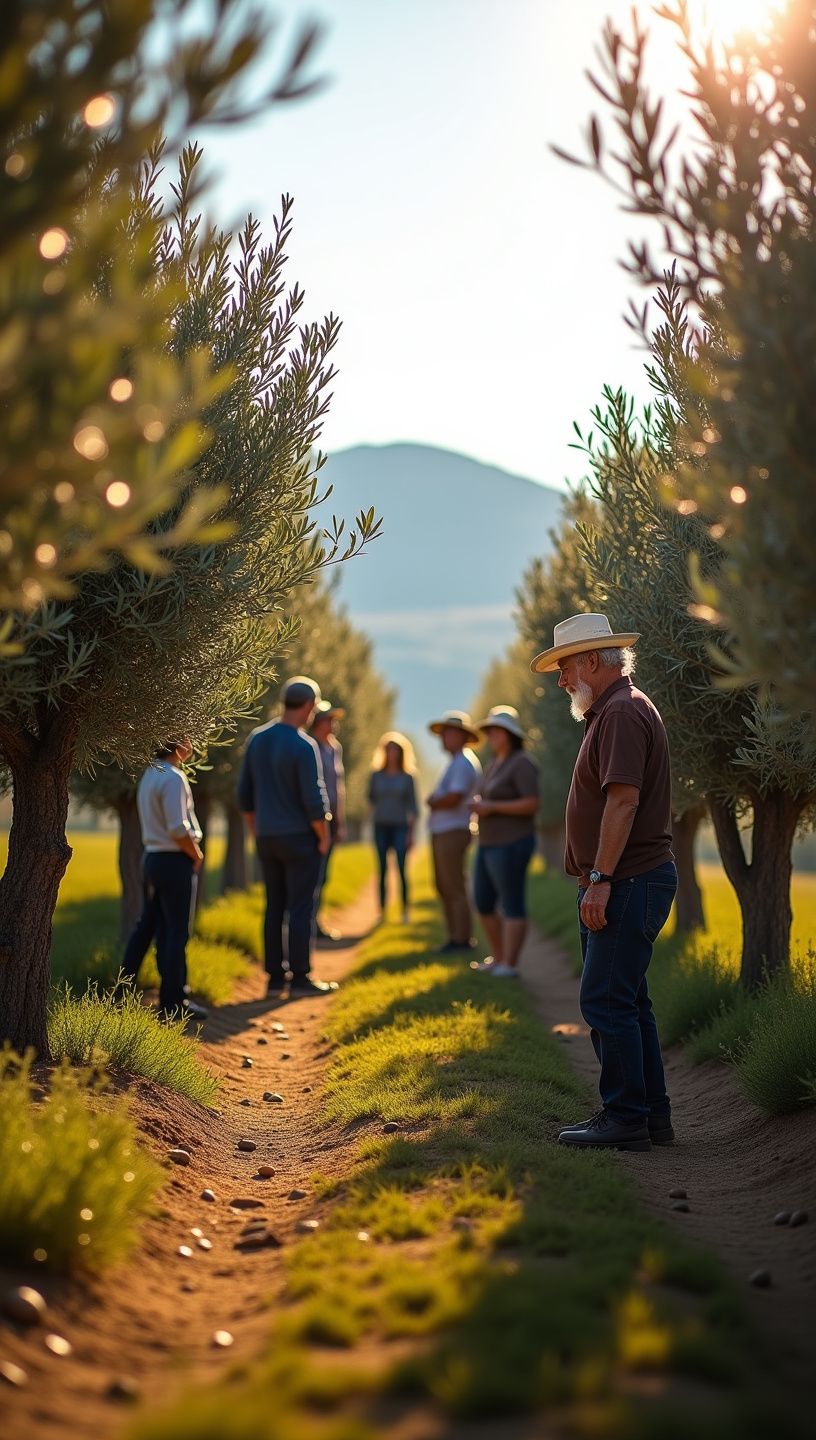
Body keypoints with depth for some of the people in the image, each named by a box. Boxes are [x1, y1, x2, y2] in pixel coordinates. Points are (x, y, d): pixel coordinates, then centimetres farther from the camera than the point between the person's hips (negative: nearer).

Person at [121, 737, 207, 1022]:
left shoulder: (149, 776, 13)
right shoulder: (173, 778, -16)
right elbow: (178, 828, -22)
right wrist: (196, 854, -9)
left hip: (151, 857, 9)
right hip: (175, 860, -9)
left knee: (147, 925, 17)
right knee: (176, 932, -3)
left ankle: (123, 991, 21)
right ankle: (173, 1003, 1)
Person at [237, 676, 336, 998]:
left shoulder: (257, 739, 4)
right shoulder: (304, 746, -16)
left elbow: (244, 793, 9)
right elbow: (314, 799, -17)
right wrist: (323, 837, -4)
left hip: (267, 838, 6)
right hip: (299, 838, -6)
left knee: (274, 907, 11)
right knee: (300, 908, -1)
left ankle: (274, 977, 13)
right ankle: (300, 978, 2)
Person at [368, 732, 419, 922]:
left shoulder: (407, 778, 2)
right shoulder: (376, 775, 7)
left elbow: (413, 807, 2)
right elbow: (370, 797, 18)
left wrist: (411, 833, -3)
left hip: (400, 827, -2)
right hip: (381, 827, 2)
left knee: (401, 869, -9)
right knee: (382, 869, 0)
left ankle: (405, 910, -3)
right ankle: (381, 910, 3)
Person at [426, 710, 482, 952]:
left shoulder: (464, 763, -14)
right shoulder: (455, 762, 20)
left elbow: (453, 798, -24)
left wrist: (432, 803, -6)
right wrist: (434, 800, 1)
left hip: (453, 832, -11)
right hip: (441, 832, 11)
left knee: (454, 888, -8)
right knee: (444, 887, 14)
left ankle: (462, 939, -5)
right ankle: (455, 936, 19)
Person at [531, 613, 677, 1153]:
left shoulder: (623, 713, -14)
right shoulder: (613, 711, 19)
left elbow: (623, 801, -23)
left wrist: (600, 879, -23)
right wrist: (598, 880, 21)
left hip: (629, 882, -11)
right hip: (627, 883, 11)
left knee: (607, 1001, -8)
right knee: (627, 1001, 14)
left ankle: (625, 1119, -2)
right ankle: (652, 1115, 19)